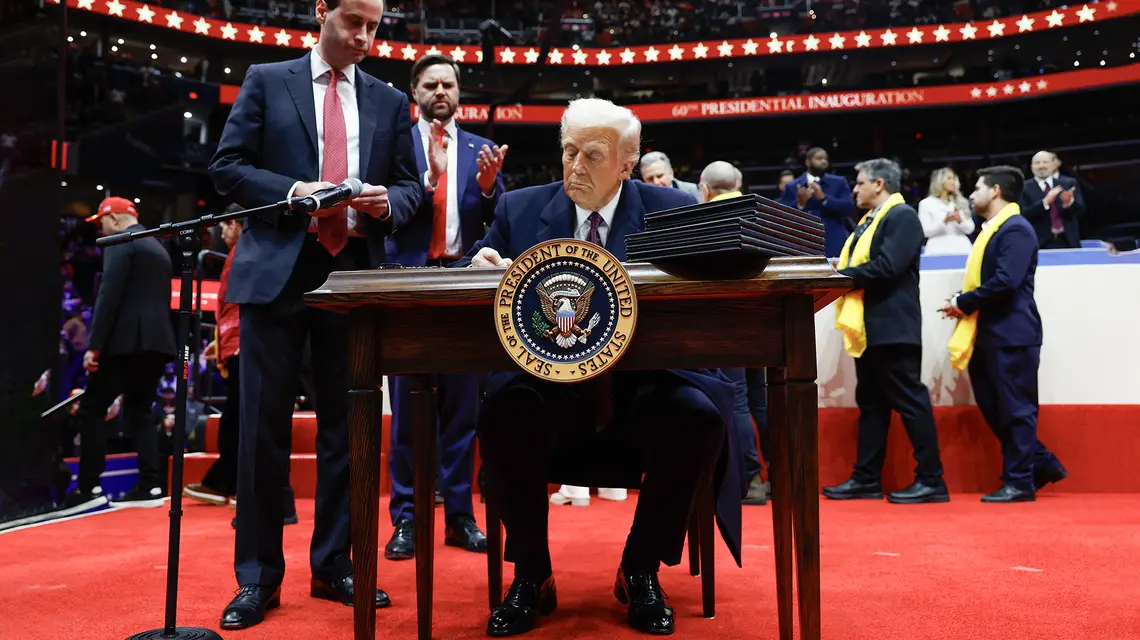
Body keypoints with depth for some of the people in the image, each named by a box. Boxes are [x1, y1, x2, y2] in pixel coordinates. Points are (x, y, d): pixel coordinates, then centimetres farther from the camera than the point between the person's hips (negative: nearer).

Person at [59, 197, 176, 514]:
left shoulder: (120, 243, -3)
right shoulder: (159, 249, 22)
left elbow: (109, 296, -14)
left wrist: (94, 344, -15)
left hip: (127, 340, -8)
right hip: (157, 342, 8)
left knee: (91, 410, 0)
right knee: (138, 412, 11)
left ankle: (88, 488, -2)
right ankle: (150, 486, 4)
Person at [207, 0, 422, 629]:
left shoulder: (389, 101, 14)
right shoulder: (266, 81, 7)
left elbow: (409, 184, 14)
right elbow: (226, 167, 3)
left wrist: (386, 202, -8)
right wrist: (293, 192, -13)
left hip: (354, 272, 2)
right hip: (277, 270, -2)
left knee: (345, 427, 6)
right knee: (264, 427, 0)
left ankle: (333, 565, 20)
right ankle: (258, 576, 13)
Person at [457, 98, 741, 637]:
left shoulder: (674, 211, 6)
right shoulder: (520, 209, 10)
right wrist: (481, 267, -15)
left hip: (643, 389, 0)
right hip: (547, 388, 1)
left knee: (699, 415, -30)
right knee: (502, 411, -31)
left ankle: (641, 571, -4)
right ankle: (531, 575, -6)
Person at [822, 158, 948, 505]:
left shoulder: (902, 216, -9)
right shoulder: (869, 220, 21)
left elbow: (887, 266, -20)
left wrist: (842, 277, -14)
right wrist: (839, 274, 0)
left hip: (891, 328, -10)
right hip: (866, 327, 10)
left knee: (910, 402, -4)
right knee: (870, 404, 11)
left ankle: (931, 480, 3)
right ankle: (866, 479, 17)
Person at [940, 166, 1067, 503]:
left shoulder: (1016, 229, -12)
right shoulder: (991, 229, 18)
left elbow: (1005, 281, -23)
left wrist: (963, 302, -13)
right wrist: (962, 301, 3)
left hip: (1011, 335, -10)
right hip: (989, 335, 10)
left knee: (1015, 409, -1)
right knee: (993, 408, 13)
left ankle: (1020, 482, 8)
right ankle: (1041, 464, 25)